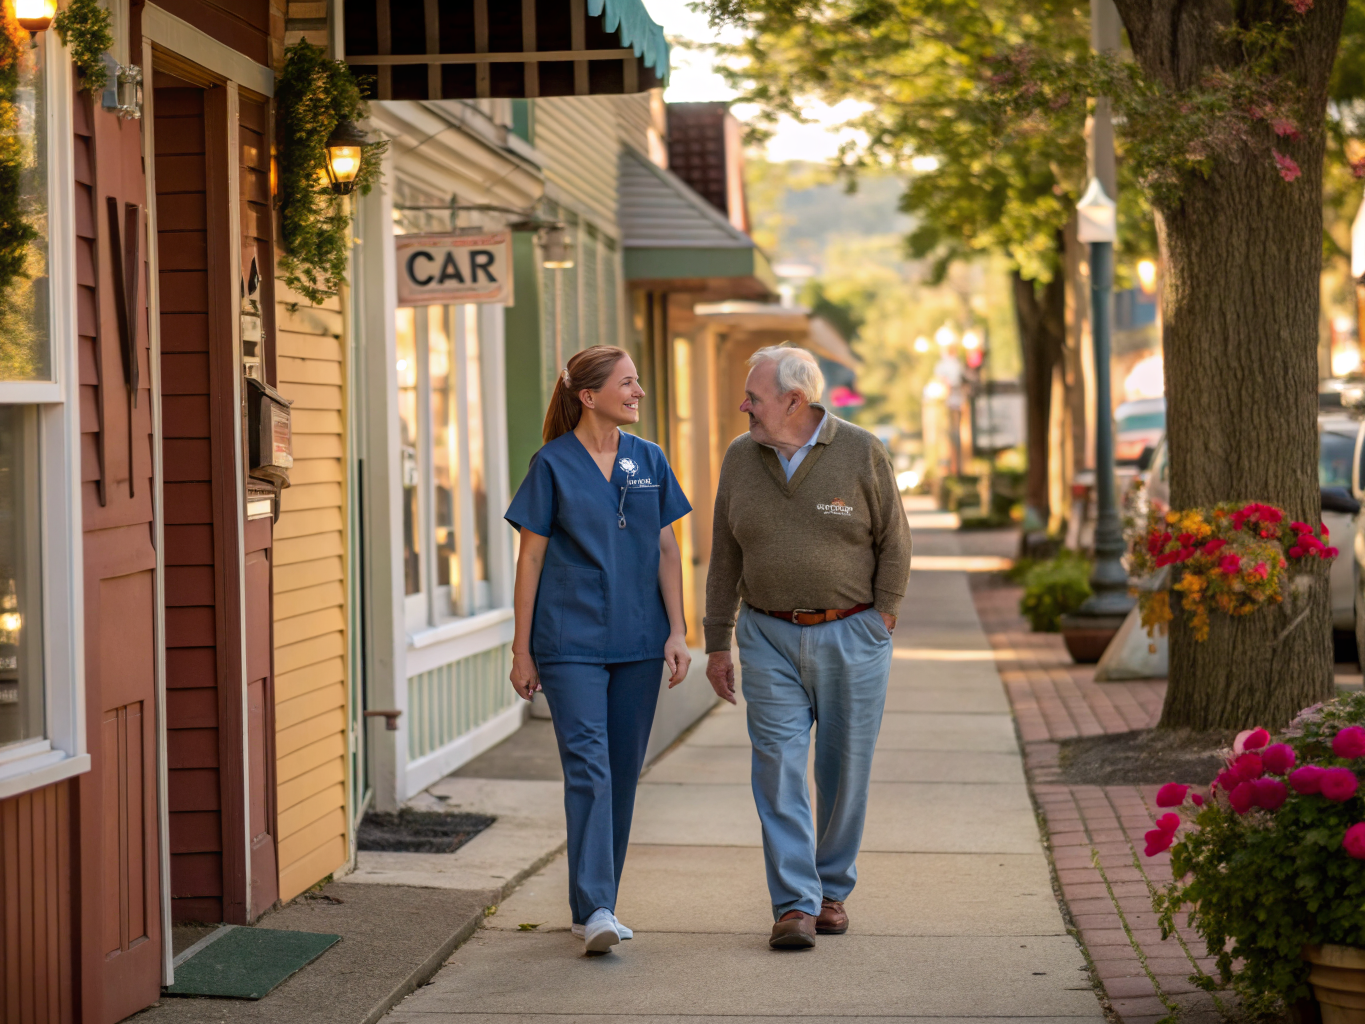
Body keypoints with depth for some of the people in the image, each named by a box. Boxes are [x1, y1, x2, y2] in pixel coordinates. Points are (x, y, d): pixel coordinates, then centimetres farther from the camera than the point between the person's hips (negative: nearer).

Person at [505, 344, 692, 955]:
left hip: (637, 641, 4)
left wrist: (677, 632, 2)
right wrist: (522, 649, -2)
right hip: (571, 642, -4)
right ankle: (593, 911, -15)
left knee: (623, 773, 8)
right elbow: (531, 559, -1)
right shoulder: (553, 464, -3)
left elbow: (666, 551, 10)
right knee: (588, 769, -13)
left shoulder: (649, 461, 9)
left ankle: (598, 905, 19)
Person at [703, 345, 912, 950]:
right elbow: (725, 558, 7)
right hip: (770, 638, 2)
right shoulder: (741, 458, 2)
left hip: (851, 636, -2)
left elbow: (894, 543, 0)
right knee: (778, 768, -8)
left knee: (845, 771, 6)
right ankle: (795, 905, -7)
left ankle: (832, 888, 22)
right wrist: (717, 645, 5)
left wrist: (878, 626, -5)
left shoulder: (861, 454, -7)